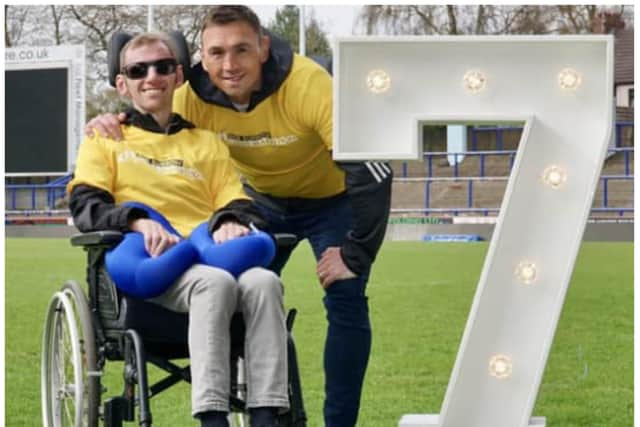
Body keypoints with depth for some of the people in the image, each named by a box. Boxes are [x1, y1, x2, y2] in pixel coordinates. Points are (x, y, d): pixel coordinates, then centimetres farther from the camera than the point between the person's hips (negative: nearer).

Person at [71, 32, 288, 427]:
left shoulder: (208, 143, 32)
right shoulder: (106, 139, 22)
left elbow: (237, 203, 20)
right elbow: (85, 205, 6)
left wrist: (232, 222, -7)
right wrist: (139, 221, -16)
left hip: (211, 256, 3)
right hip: (150, 262, -3)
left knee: (264, 282, -33)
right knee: (215, 282, -38)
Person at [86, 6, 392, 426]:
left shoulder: (308, 85, -37)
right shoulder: (193, 97, -24)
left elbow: (371, 170, -38)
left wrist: (355, 255, -34)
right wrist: (111, 125, -31)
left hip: (330, 197, -4)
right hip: (263, 198, 4)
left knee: (345, 301, -14)